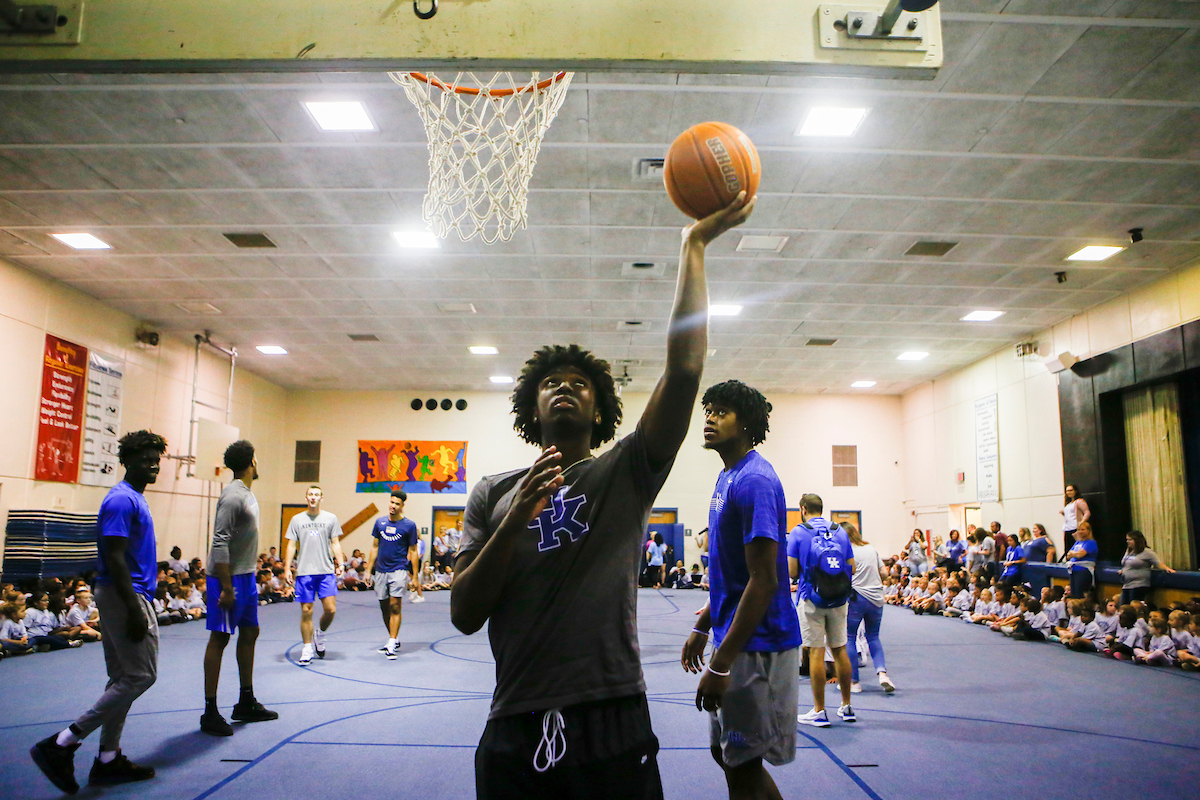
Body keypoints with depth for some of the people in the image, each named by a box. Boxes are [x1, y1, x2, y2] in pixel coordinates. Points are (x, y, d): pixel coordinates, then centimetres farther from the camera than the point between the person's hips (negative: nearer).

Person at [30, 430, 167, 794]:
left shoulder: (133, 498, 15)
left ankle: (108, 760, 19)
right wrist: (135, 610, -24)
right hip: (126, 598, -11)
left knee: (123, 679, 13)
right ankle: (61, 744, -3)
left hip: (126, 597, 11)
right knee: (140, 676, -7)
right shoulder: (122, 500, -16)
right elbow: (115, 559, -22)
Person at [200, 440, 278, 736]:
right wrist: (226, 587, -24)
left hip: (246, 577, 10)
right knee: (219, 639, -3)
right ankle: (210, 713, 4)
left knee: (249, 634, 14)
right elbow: (220, 544, -22)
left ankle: (246, 703, 26)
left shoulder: (247, 494, 12)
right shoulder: (233, 496, -18)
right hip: (228, 578, -10)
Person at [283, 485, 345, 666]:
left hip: (326, 571, 0)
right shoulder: (297, 520, 7)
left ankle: (320, 634, 23)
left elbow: (335, 543, 9)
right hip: (304, 572, 0)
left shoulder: (330, 519, 7)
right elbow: (291, 545, 7)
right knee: (306, 611, 0)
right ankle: (307, 649, 12)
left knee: (330, 609, -6)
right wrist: (287, 568, -1)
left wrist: (340, 563, -3)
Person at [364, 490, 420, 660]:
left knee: (395, 607, -11)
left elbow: (413, 551, 0)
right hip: (380, 570, 5)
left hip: (399, 570, -4)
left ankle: (392, 644, -9)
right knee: (384, 607, 10)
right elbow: (375, 547, 14)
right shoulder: (380, 522, 8)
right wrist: (369, 570, 10)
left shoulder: (409, 525, -3)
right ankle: (394, 640, 25)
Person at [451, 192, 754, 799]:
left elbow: (684, 369, -10)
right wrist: (518, 517, -14)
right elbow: (464, 615, 0)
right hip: (514, 734, 2)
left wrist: (694, 248, -9)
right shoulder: (493, 494, 8)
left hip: (613, 730, -1)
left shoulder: (626, 473, 3)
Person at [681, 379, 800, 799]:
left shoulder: (754, 481, -19)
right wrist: (702, 627, 20)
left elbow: (763, 581, -23)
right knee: (727, 754, 19)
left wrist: (720, 664, -23)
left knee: (743, 766, 3)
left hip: (754, 645, -9)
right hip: (732, 636, 9)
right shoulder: (728, 477, 11)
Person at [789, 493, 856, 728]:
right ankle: (846, 707, 20)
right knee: (840, 650, 12)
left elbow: (792, 571, -9)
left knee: (816, 652, -1)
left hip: (812, 601, -4)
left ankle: (819, 711, 3)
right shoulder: (840, 532, 6)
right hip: (839, 601, 4)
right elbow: (852, 567, 5)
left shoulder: (798, 533, -5)